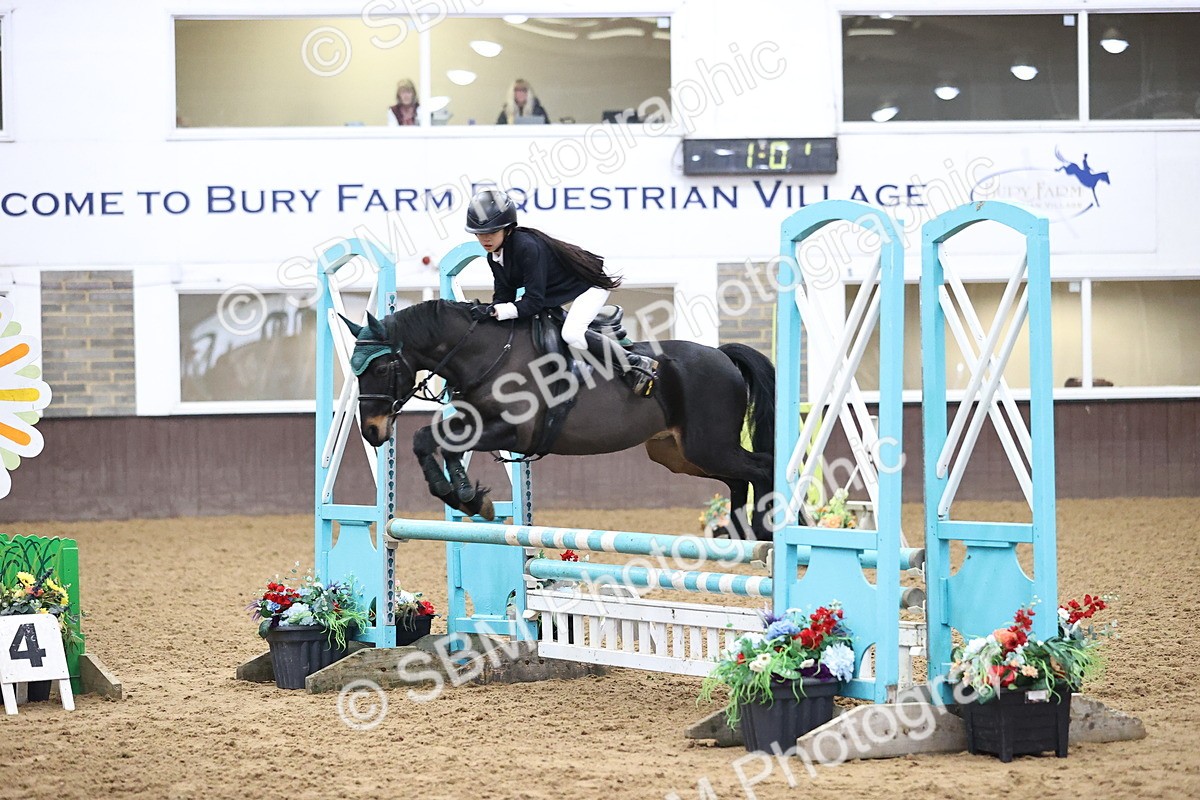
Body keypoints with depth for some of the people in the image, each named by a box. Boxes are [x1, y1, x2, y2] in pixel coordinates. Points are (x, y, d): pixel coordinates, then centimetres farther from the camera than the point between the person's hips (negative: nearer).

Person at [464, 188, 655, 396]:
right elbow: (504, 297, -6)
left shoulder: (527, 247, -34)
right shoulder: (494, 257, -6)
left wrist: (495, 311, -43)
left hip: (590, 284, -10)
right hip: (556, 292, 10)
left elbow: (533, 302, -35)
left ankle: (638, 365, -20)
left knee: (571, 334, -31)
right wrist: (485, 310, -26)